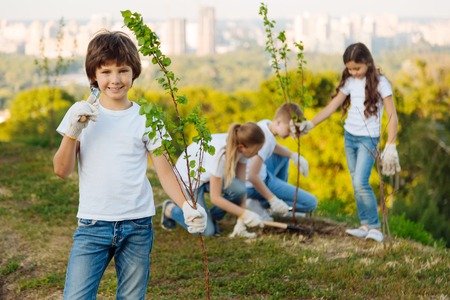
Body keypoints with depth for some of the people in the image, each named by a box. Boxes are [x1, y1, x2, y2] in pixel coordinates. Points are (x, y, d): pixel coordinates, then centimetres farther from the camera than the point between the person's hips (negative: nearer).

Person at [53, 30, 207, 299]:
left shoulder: (146, 119, 4)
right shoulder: (81, 114, 4)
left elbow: (164, 170, 3)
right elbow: (62, 171, 1)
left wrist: (187, 205, -13)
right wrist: (73, 132, -15)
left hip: (137, 226, 1)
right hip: (92, 225, 0)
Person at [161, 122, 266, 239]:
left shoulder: (241, 147, -19)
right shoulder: (220, 153, -38)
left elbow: (241, 187, -14)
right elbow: (215, 198, -32)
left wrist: (241, 222, -18)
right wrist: (245, 214, -30)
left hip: (207, 174, 6)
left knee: (239, 189, -24)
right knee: (207, 231, -15)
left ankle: (212, 217, 5)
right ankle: (170, 209, 11)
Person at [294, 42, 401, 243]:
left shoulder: (380, 83, -10)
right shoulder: (350, 82, 4)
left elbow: (392, 116, -11)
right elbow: (332, 107, 7)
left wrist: (390, 146, -17)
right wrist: (310, 124, -4)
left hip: (368, 139, -6)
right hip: (349, 137, 6)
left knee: (361, 182, -17)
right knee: (356, 183, 6)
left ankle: (375, 227, -9)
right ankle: (365, 225, 12)